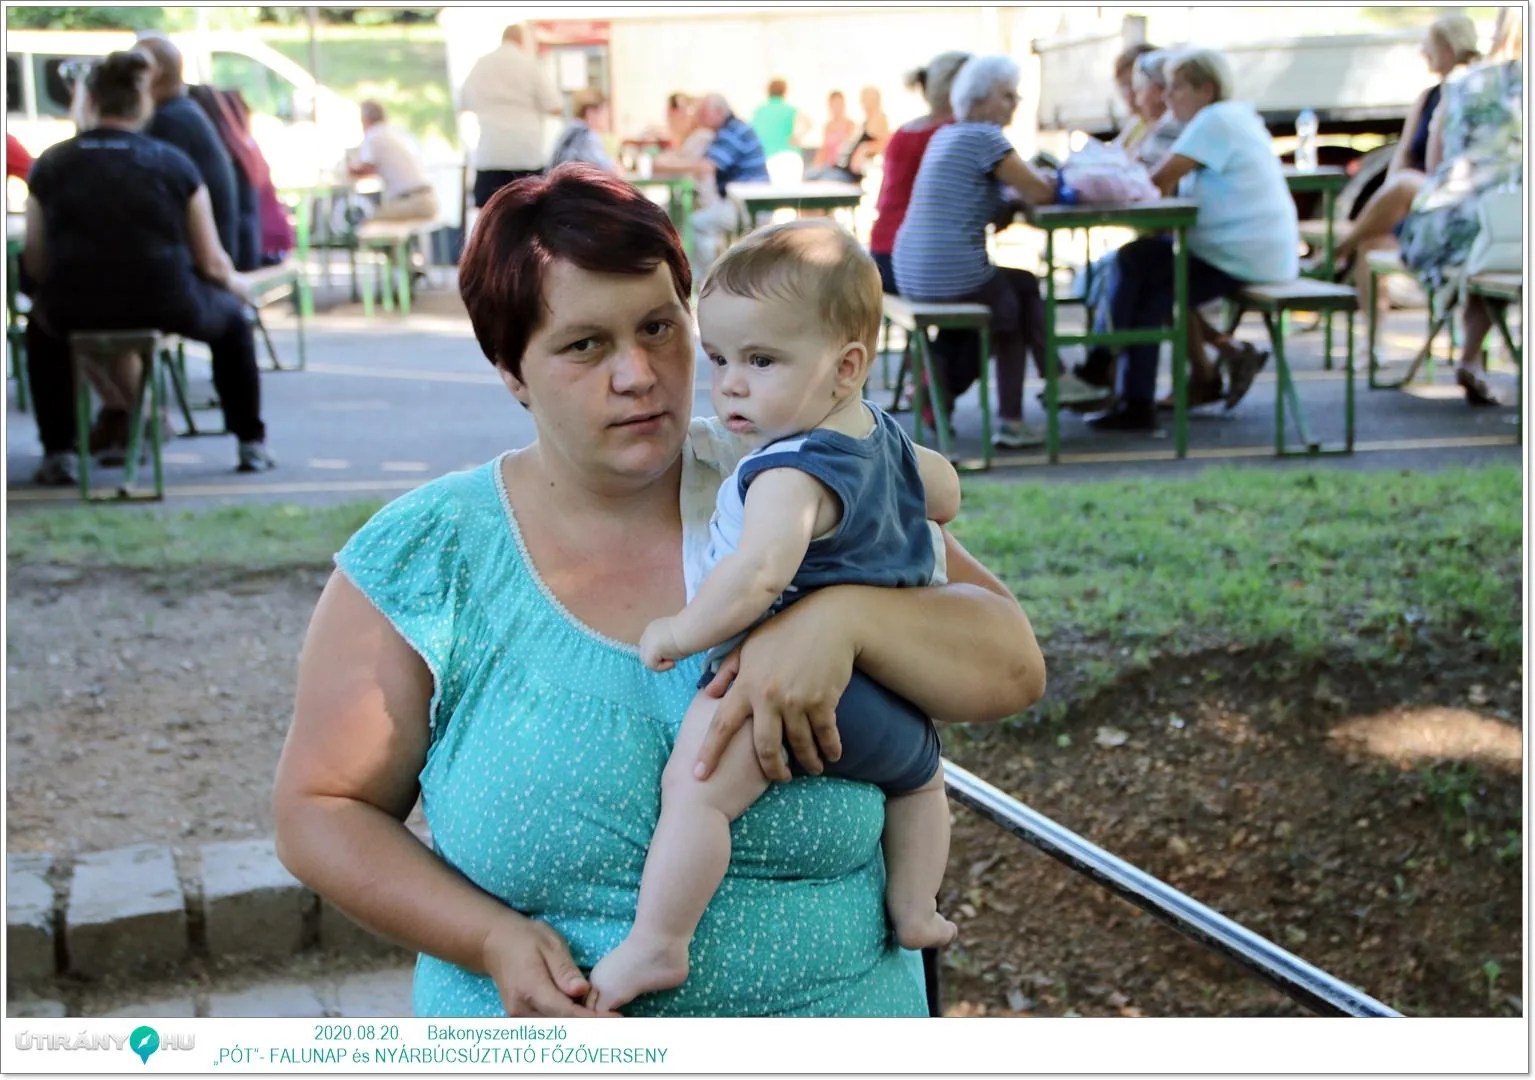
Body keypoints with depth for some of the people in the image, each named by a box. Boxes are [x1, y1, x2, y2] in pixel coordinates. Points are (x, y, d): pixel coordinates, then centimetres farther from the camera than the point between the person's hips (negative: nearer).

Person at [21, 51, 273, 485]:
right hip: (165, 307, -1)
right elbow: (211, 262, 0)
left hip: (76, 311, 1)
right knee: (231, 316, 31)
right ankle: (252, 444, 34)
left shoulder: (50, 164, 2)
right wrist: (235, 284, 23)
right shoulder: (173, 163, -1)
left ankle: (58, 454, 32)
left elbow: (36, 265, 3)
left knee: (41, 323, 37)